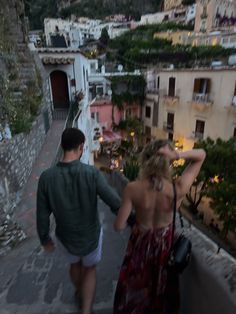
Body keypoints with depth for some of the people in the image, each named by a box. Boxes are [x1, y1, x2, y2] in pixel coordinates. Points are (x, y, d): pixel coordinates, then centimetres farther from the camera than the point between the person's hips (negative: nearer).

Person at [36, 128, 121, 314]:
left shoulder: (46, 177, -21)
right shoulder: (92, 174, -27)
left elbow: (42, 216, -11)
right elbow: (116, 204, -23)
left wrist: (45, 240, 7)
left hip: (65, 238, 3)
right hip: (91, 236, -2)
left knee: (75, 263, 35)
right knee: (90, 269, 29)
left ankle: (80, 292, 62)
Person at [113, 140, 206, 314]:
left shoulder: (133, 188, -27)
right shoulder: (178, 189, -26)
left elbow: (119, 226, -19)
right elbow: (202, 155, -14)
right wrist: (178, 155, -30)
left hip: (141, 243, -1)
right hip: (165, 243, 1)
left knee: (135, 288, 29)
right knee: (161, 287, 32)